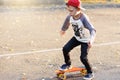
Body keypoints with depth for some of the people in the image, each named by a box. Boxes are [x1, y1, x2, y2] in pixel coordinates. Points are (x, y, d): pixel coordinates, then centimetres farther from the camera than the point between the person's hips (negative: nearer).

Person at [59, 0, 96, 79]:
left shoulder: (83, 18, -36)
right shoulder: (70, 17, -18)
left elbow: (92, 30, -44)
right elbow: (67, 22, 7)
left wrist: (91, 40, -62)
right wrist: (63, 30, 27)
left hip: (86, 40, -6)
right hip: (77, 38, 6)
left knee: (83, 57, -11)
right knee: (65, 49, -3)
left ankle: (90, 73, 14)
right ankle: (68, 64, 25)